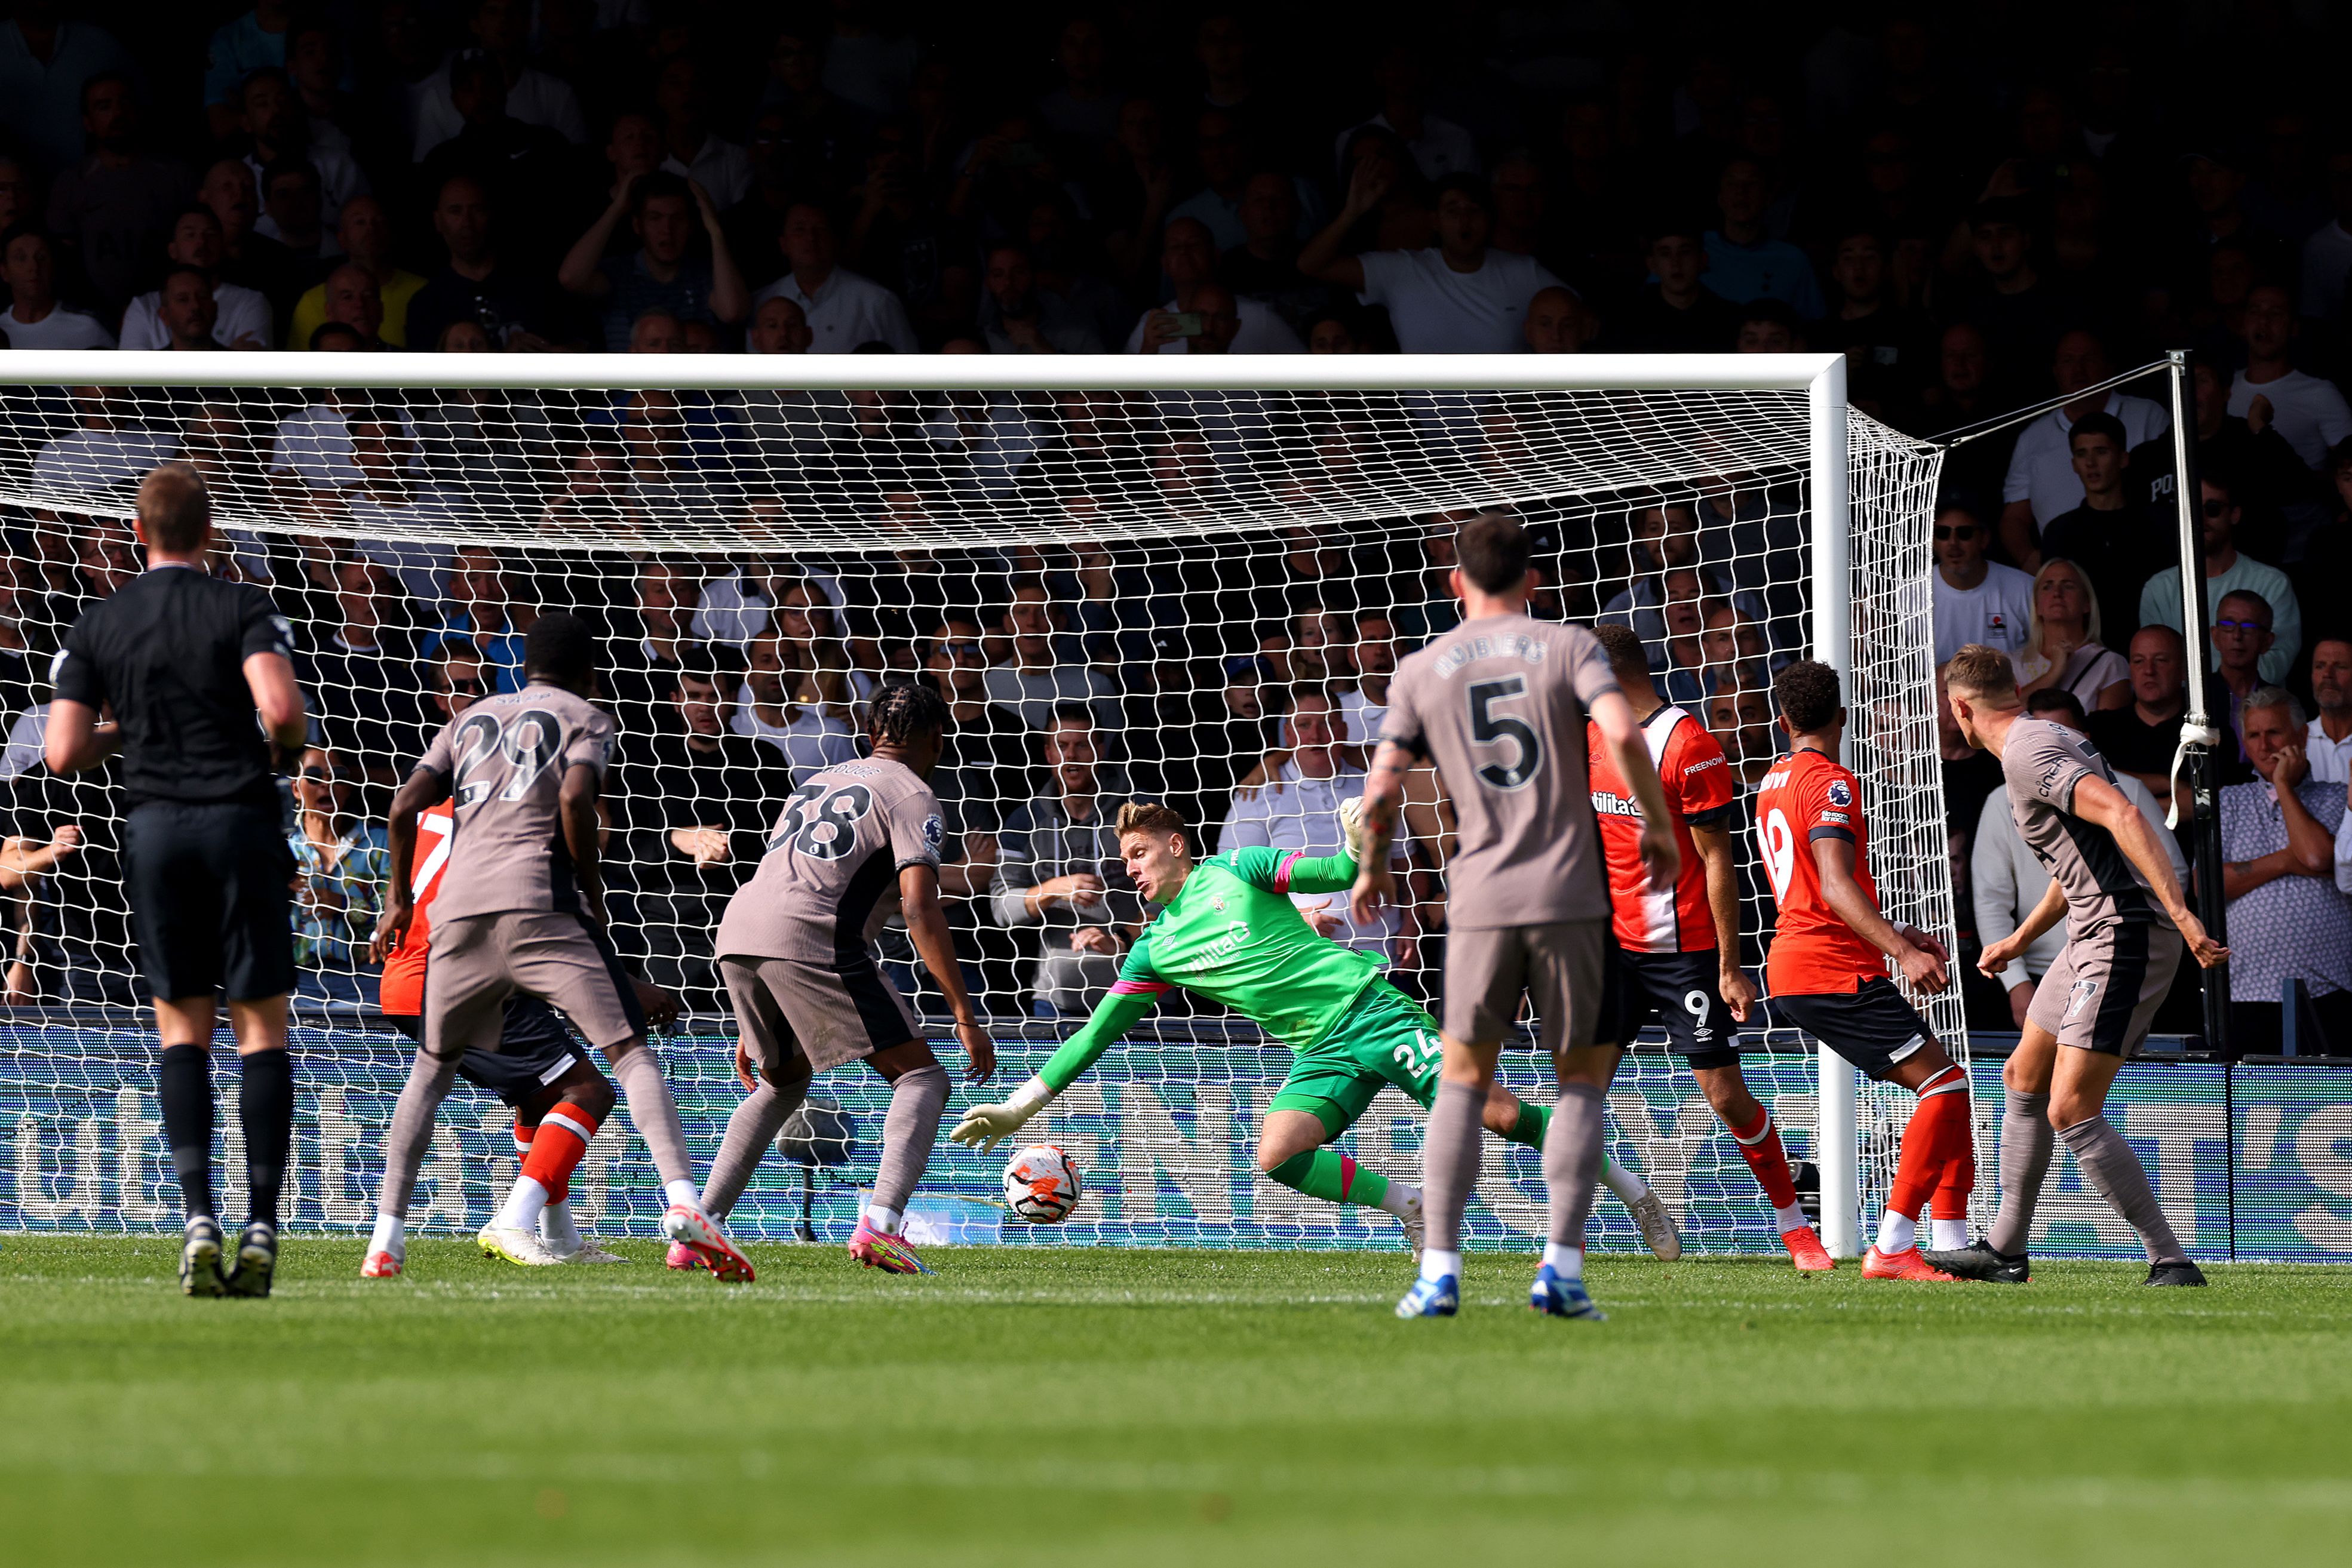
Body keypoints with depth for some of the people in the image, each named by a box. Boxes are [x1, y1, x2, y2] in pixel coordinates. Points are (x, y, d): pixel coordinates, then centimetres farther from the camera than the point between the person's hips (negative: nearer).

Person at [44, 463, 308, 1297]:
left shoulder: (98, 625, 6)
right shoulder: (243, 609, -2)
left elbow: (62, 754, 0)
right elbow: (281, 708, -18)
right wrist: (283, 740, 5)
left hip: (155, 827, 2)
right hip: (242, 822, -2)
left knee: (181, 1029, 9)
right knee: (262, 1026, 4)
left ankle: (198, 1217, -9)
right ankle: (260, 1230, -4)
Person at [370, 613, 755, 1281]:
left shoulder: (472, 719, 25)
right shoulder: (584, 719, 12)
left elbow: (405, 807, 15)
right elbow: (575, 800, -7)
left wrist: (399, 896, 26)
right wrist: (594, 895, 2)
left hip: (458, 901, 4)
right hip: (538, 900, -4)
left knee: (433, 1068, 20)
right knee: (629, 1051, -9)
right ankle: (682, 1200, -29)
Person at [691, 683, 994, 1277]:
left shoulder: (819, 783, 31)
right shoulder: (912, 797, 7)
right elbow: (919, 909, -7)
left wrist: (752, 1027, 36)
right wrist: (966, 1017, -7)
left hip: (735, 936, 7)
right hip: (812, 940, -7)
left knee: (783, 1083, 30)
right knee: (921, 1079, 0)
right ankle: (881, 1223, -22)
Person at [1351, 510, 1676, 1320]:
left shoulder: (1421, 671, 7)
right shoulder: (1567, 647, 3)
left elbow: (1382, 792, 2)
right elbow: (1623, 735, -13)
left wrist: (1372, 869, 20)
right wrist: (1659, 827, 0)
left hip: (1480, 899, 1)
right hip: (1571, 897, -1)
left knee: (1462, 1083, 10)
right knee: (1581, 1083, 8)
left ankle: (1440, 1269, 2)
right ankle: (1561, 1267, -2)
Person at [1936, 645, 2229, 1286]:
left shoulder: (2027, 752, -15)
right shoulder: (2042, 737, 17)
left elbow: (2122, 814, -29)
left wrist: (2180, 912, -36)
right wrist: (2019, 940, 42)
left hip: (2126, 938, -10)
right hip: (2095, 936, 10)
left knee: (2071, 1110, -14)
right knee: (2023, 1076, 21)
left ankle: (2170, 1262, -13)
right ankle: (2004, 1250, 31)